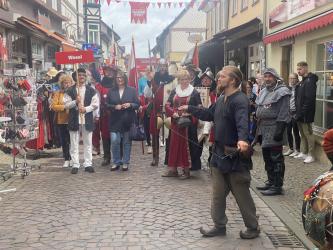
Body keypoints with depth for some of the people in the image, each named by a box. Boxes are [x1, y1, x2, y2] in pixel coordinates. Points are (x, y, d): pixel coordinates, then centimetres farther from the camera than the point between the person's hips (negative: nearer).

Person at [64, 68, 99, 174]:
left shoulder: (91, 90, 6)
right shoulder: (70, 90, 5)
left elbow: (95, 104, 2)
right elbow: (66, 105, 1)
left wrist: (86, 109, -13)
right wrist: (75, 102, -15)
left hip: (87, 119, 1)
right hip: (74, 119, 0)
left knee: (88, 143, 5)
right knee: (74, 144, 3)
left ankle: (88, 164, 12)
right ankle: (75, 165, 9)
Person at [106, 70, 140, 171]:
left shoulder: (132, 90, 4)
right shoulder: (111, 91, 8)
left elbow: (137, 104, 4)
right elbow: (106, 104, 6)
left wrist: (130, 105, -16)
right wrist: (115, 107, -12)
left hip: (128, 120, -1)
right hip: (115, 121, 1)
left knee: (127, 142, 5)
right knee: (114, 141, -6)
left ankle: (125, 163, 17)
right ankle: (116, 162, 10)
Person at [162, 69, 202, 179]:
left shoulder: (194, 93, 0)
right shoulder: (174, 92, 11)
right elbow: (167, 105, 9)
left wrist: (188, 112, -17)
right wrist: (173, 113, -9)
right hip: (175, 123, 4)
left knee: (187, 145, -1)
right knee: (174, 144, 6)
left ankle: (186, 170, 7)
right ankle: (173, 169, 14)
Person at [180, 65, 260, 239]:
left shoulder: (240, 100, -20)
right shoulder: (221, 99, 11)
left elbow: (242, 122, -37)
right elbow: (209, 114, 27)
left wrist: (242, 139, -55)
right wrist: (189, 109, 26)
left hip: (235, 155, -9)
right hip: (219, 153, 9)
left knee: (242, 195, 5)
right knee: (218, 194, 15)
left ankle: (253, 228, 22)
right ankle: (219, 226, 28)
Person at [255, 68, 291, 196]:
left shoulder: (282, 92, -9)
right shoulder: (263, 92, 17)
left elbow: (283, 114, -15)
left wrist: (279, 130, -21)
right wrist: (258, 130, 19)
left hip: (274, 129, -9)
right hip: (263, 130, 9)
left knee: (276, 159, -5)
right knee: (267, 157, 15)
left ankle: (277, 186, 1)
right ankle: (270, 182, 27)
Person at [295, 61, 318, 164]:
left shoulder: (310, 81, -15)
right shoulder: (302, 81, 15)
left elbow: (309, 99, -22)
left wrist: (303, 112, -22)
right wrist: (298, 111, 12)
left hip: (306, 114, -10)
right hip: (300, 113, 10)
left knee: (308, 134, -2)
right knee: (302, 134, 16)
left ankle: (311, 155, 5)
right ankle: (303, 153, 26)